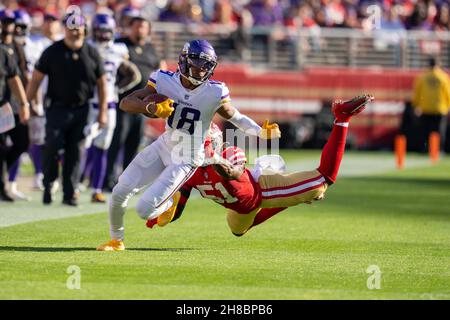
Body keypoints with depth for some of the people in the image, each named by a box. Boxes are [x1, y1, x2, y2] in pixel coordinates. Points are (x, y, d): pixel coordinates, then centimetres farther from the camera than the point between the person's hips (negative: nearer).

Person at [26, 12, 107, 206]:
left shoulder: (92, 53, 2)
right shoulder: (53, 52, -4)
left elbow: (101, 83, 9)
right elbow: (36, 79, -1)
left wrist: (103, 112, 5)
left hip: (81, 110, 2)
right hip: (57, 108, -2)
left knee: (75, 153, 3)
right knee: (52, 148, -9)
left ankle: (69, 194, 10)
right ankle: (48, 186, 11)